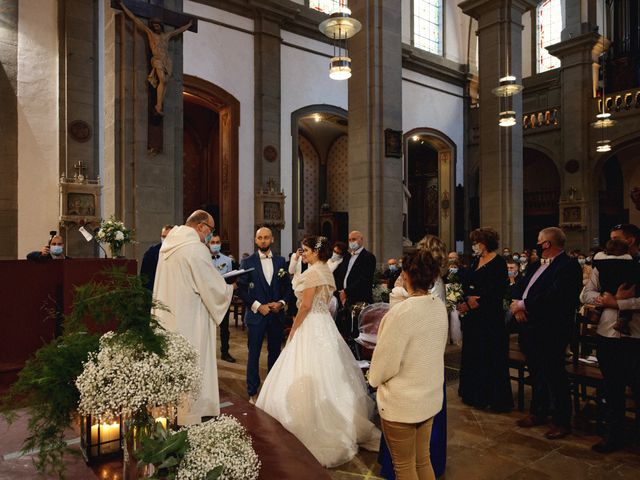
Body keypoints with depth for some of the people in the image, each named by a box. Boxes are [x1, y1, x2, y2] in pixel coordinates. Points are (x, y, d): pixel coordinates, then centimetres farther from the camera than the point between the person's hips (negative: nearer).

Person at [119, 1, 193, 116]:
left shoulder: (167, 35, 22)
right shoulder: (149, 32, 12)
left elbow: (180, 30, 38)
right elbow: (135, 19, 13)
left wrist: (189, 24, 50)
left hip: (168, 62, 5)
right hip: (157, 60, -5)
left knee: (164, 84, -5)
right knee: (163, 81, -24)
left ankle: (158, 107, -5)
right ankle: (159, 106, -22)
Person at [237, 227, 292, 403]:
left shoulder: (280, 261, 6)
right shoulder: (248, 262, -2)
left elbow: (288, 286, 10)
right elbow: (241, 289, -5)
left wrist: (281, 302, -6)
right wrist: (258, 306, -12)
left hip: (277, 314, 3)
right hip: (256, 314, -3)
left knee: (275, 352, 11)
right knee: (254, 354, 3)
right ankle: (252, 392, 14)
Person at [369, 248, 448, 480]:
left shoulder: (402, 312, -26)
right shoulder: (439, 307, -3)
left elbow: (386, 360, -19)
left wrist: (374, 378, 2)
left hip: (402, 402, -7)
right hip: (430, 397, 7)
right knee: (423, 460, 23)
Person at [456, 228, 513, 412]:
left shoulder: (498, 263, -11)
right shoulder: (476, 261, 11)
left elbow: (496, 292, -16)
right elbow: (466, 283, 6)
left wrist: (472, 303, -15)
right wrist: (468, 299, -14)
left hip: (490, 316, -7)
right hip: (473, 316, 7)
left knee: (491, 356, 1)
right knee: (473, 354, 13)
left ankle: (496, 398, 14)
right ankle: (475, 394, 26)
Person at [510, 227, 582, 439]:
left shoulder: (568, 266, -14)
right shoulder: (536, 265, 15)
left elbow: (553, 296, -25)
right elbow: (519, 287, 13)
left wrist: (523, 305, -17)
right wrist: (517, 306, -6)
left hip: (550, 332, -9)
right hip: (530, 328, 9)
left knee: (554, 376, 2)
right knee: (536, 374, 20)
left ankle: (562, 421, 17)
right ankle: (538, 413, 35)